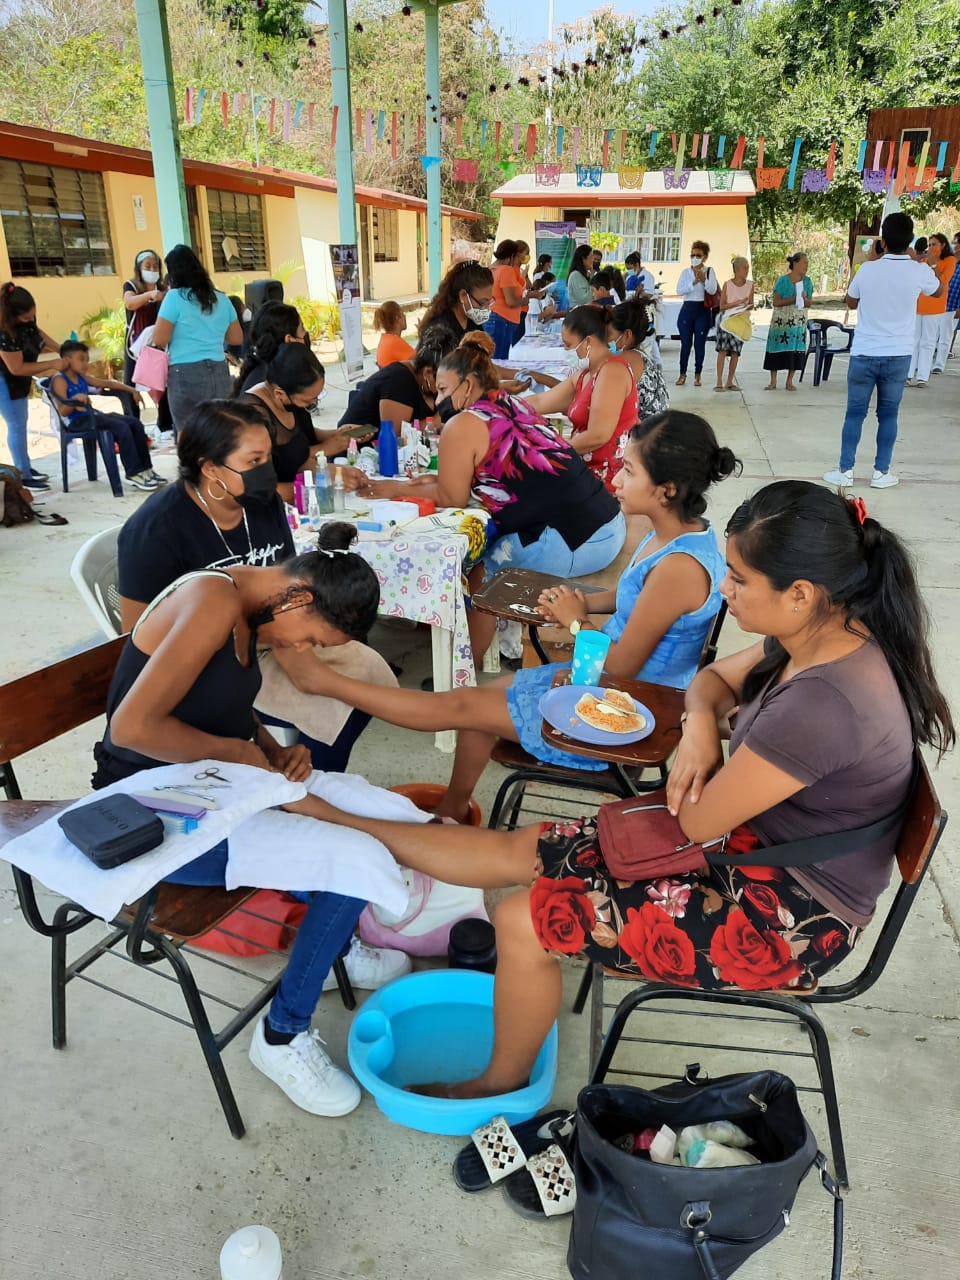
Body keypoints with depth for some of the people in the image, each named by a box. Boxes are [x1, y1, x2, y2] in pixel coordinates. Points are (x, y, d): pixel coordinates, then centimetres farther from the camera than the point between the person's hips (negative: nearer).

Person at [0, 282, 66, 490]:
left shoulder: (26, 321, -12)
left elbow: (36, 332, 11)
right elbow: (17, 368, -30)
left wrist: (60, 350, 1)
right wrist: (52, 364, -27)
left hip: (18, 381, 9)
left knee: (21, 424, 18)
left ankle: (25, 467, 32)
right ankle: (23, 477, 6)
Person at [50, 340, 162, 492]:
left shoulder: (82, 377, 17)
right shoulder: (59, 380, -8)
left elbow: (107, 383, 22)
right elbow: (63, 412, -17)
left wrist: (131, 390, 14)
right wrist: (75, 399, -34)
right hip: (78, 421, -9)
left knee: (135, 423, -3)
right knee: (121, 427, -26)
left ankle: (145, 469, -2)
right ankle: (133, 473, -20)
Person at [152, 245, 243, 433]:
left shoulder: (175, 297, -3)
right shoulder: (221, 299, 12)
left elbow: (159, 340, -7)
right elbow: (237, 338, 18)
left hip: (186, 375, -5)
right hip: (219, 374, 5)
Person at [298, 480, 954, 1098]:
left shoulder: (821, 703, -34)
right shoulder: (829, 634, -6)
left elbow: (696, 822, -24)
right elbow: (714, 679, 11)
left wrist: (695, 755, -3)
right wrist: (702, 722, -11)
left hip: (790, 917, -8)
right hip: (753, 838, 8)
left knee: (525, 923, -9)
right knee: (515, 849, 4)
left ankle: (502, 1084, 20)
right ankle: (332, 822, 14)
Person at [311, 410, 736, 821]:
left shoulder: (679, 566, -32)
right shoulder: (675, 532, -3)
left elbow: (619, 669, -25)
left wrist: (577, 622, -9)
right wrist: (579, 602, -5)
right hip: (609, 680, 9)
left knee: (460, 705, -3)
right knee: (483, 695, 15)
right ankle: (452, 812, 31)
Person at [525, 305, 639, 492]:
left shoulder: (611, 372, -16)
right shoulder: (585, 375, 14)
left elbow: (597, 436, -23)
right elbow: (539, 402, 16)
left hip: (610, 474, -9)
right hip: (593, 467, 9)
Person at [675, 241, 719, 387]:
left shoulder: (709, 271, 3)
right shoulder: (685, 272, 5)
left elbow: (713, 290, -11)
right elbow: (679, 290, -8)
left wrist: (704, 279, -26)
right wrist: (693, 282, -19)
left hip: (703, 310, -1)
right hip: (687, 309, 1)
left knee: (700, 344, 1)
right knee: (685, 343, 2)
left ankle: (697, 375, 10)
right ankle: (682, 374, 12)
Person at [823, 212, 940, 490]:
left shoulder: (867, 269, -8)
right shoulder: (919, 272, -7)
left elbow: (851, 303, 12)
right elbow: (938, 291, 17)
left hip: (863, 354, 0)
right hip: (898, 355, 1)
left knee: (855, 413, 8)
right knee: (888, 414, 11)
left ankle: (845, 471, 10)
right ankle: (881, 472, 15)